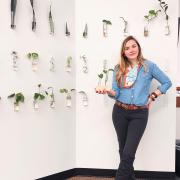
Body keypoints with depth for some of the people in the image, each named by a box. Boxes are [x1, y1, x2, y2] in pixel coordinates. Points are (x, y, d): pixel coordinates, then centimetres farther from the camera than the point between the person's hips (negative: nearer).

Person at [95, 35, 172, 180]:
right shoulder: (119, 68, 4)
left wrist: (152, 96, -1)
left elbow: (167, 82, 6)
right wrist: (107, 91, -22)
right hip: (120, 112, 3)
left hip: (139, 114, -3)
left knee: (128, 154, -9)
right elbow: (116, 93, 0)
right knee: (123, 151, 13)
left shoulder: (149, 66, -3)